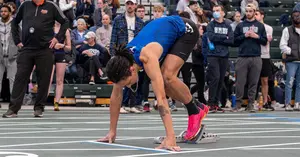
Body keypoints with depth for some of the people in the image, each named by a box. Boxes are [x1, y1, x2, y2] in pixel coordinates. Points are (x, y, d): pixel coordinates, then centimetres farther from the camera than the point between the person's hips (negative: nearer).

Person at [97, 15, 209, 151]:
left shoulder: (147, 58, -41)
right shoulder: (122, 61, -20)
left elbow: (161, 98, -47)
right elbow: (116, 96, -9)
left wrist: (170, 137, -51)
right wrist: (112, 131, -5)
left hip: (185, 30, -7)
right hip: (167, 29, 7)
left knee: (167, 77, -25)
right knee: (161, 82, -4)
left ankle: (195, 111, -3)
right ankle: (198, 107, 13)